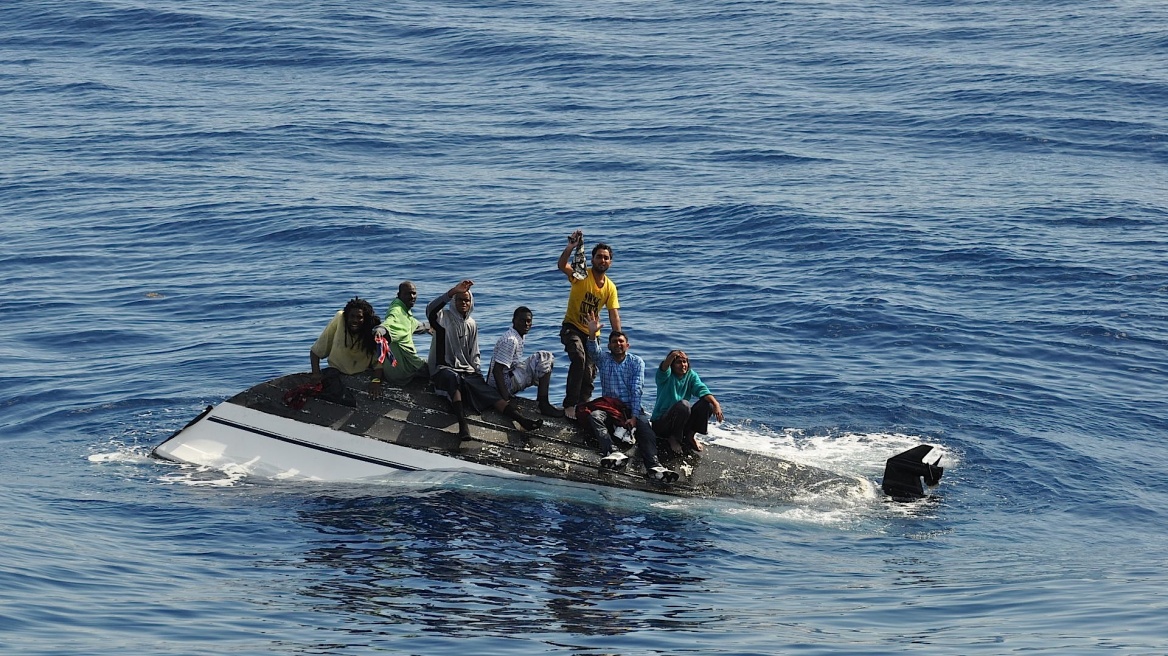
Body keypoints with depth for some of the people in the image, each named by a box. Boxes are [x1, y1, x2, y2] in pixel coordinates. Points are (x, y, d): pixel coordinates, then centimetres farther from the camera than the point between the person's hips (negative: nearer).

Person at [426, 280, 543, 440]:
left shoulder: (472, 325, 19)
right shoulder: (444, 317, 1)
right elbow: (431, 309, -24)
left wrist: (479, 375, 7)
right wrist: (453, 291, -32)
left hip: (467, 371, 6)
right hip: (444, 369, -5)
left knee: (488, 391, -17)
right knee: (454, 378, -40)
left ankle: (522, 420, -34)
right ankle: (463, 425, -54)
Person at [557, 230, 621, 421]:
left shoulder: (610, 287, 0)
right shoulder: (582, 275, -13)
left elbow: (614, 315, -2)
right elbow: (562, 265, -31)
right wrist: (570, 248, -50)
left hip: (592, 333, 6)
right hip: (572, 328, -6)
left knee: (590, 373, 7)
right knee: (579, 358, -30)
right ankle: (570, 404, -28)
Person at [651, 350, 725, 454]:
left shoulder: (691, 375, 3)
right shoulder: (666, 376, -10)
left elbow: (702, 389, -13)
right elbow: (664, 368, -34)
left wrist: (716, 404, -33)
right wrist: (672, 356, -57)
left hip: (682, 421, 5)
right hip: (660, 423, -5)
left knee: (707, 404, -13)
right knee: (683, 404, -33)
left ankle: (690, 435, 2)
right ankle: (674, 439, -11)